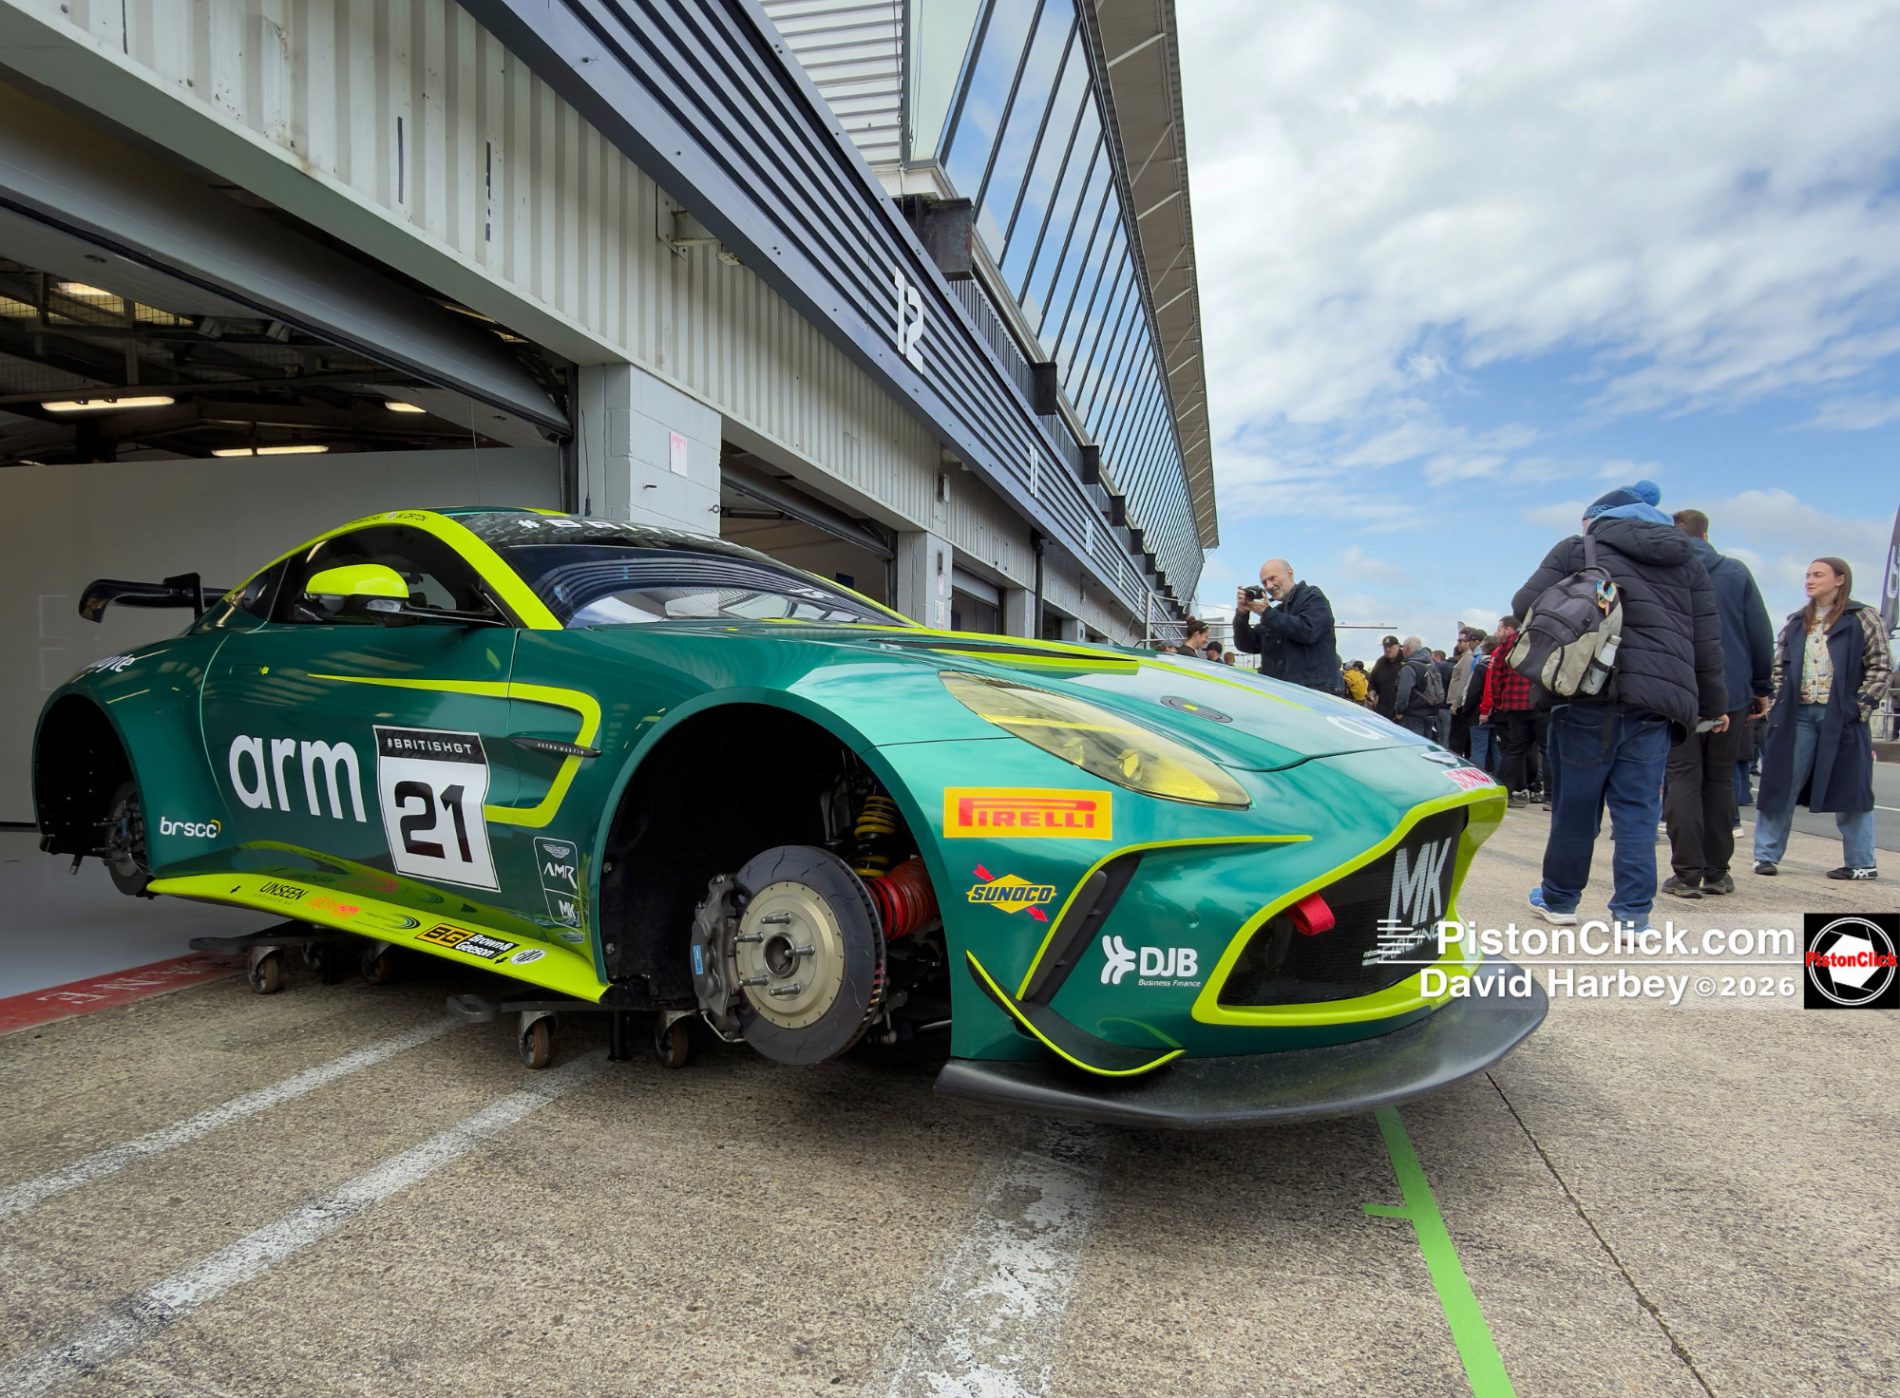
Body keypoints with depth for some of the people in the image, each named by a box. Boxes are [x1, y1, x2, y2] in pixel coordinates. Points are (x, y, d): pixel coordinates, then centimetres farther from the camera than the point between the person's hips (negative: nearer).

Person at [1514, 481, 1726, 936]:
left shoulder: (1577, 548, 6)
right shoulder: (1687, 561, 18)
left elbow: (1525, 605, -2)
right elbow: (1708, 642, 16)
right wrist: (1714, 704, 23)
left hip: (1590, 694, -3)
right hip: (1657, 700, 3)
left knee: (1575, 804, 7)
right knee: (1638, 812, 6)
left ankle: (1559, 898, 21)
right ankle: (1632, 915, 3)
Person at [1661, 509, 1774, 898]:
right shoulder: (1737, 572, 3)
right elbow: (1761, 635, 4)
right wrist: (1761, 687, 13)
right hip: (1731, 693, 2)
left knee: (1682, 779, 1)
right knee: (1720, 779, 11)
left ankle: (1687, 873, -3)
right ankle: (1717, 872, 14)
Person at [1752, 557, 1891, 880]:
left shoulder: (1863, 618, 3)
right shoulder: (1796, 623, 15)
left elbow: (1881, 667, 0)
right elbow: (1778, 666, 16)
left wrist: (1861, 707, -8)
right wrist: (1775, 704, 4)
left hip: (1842, 717, -4)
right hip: (1796, 715, 4)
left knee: (1848, 790, 2)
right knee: (1780, 786, 3)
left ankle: (1862, 863, 12)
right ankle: (1766, 855, 8)